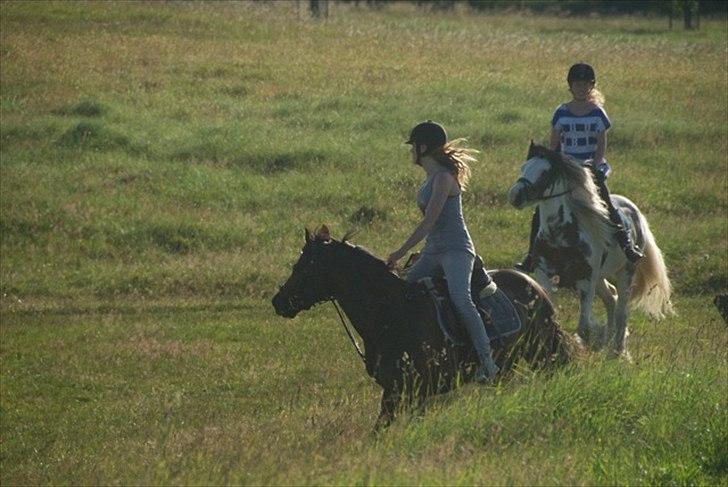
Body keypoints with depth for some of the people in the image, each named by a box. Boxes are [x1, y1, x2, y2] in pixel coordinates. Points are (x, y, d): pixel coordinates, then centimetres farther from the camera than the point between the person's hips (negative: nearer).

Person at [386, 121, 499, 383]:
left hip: (455, 250, -10)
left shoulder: (443, 178, -15)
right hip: (434, 251, 10)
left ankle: (487, 361, -30)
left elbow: (429, 222, -19)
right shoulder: (432, 178, 14)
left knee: (460, 298, -28)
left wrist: (401, 252, -15)